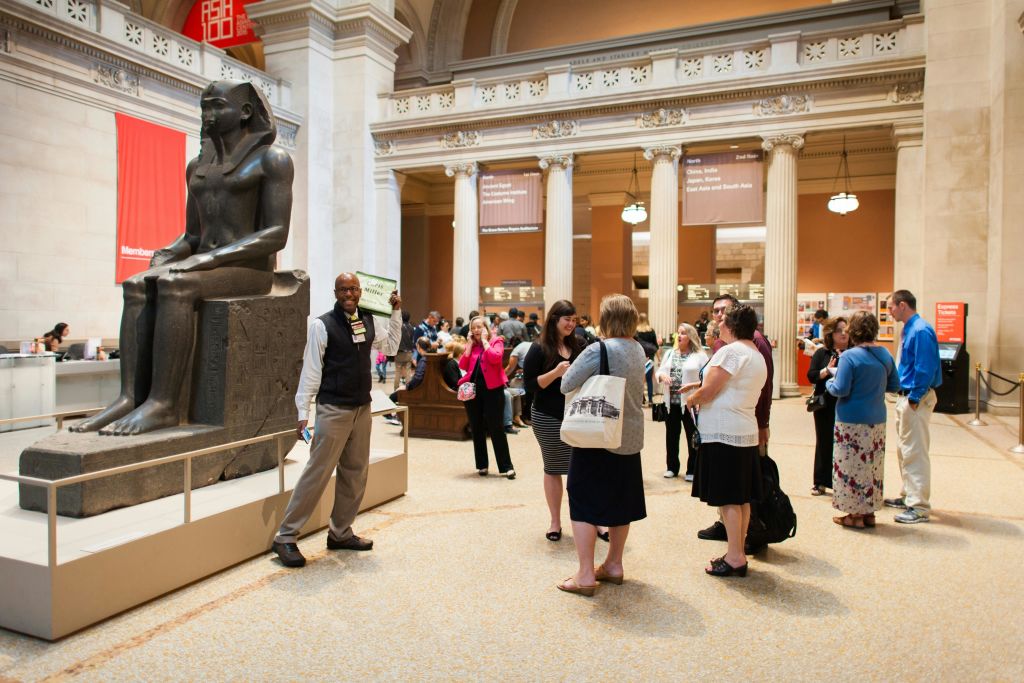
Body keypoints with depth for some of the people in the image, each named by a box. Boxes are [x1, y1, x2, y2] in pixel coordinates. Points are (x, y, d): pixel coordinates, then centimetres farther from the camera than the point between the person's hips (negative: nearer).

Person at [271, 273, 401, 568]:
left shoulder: (370, 321, 7)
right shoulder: (322, 325, -9)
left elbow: (391, 347, 23)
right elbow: (310, 370, -10)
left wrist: (396, 313, 15)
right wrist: (303, 413, -13)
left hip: (362, 409, 6)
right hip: (333, 410, -6)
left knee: (355, 474, 12)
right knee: (317, 473, -6)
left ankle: (340, 533, 26)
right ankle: (285, 537, 6)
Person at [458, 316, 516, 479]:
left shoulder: (496, 341, 0)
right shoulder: (471, 345, 13)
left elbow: (495, 358, -21)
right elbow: (462, 365, 0)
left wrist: (484, 340, -10)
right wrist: (470, 344, -1)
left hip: (492, 389, -5)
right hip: (472, 389, 5)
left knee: (496, 427, -4)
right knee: (477, 429, 9)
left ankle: (506, 466, 4)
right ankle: (482, 465, 21)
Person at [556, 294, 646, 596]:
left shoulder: (598, 350, -19)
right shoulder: (639, 350, 4)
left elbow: (566, 385, -18)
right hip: (629, 437, 7)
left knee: (584, 502, 2)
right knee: (620, 501, 17)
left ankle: (585, 575, 4)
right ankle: (614, 565, 29)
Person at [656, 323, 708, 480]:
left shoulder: (700, 355, -6)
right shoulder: (670, 353, 11)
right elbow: (659, 371, 12)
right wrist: (662, 375, -11)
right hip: (671, 402, 5)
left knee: (693, 437, 5)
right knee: (671, 435, 13)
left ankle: (692, 470, 17)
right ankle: (672, 467, 27)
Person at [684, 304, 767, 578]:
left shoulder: (731, 351, -15)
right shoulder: (758, 356, 16)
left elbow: (707, 392, -17)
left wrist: (691, 399, 2)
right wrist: (699, 387, 17)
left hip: (724, 434, -9)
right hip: (746, 432, 10)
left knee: (728, 499, -3)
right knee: (742, 498, 13)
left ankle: (735, 557, 2)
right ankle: (739, 553, 21)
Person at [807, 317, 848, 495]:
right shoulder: (821, 353, 6)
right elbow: (811, 376, -1)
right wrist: (827, 370, -16)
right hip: (825, 405, 1)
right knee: (824, 442, 9)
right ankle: (821, 482, 20)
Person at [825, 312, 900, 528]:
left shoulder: (849, 356, -16)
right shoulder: (885, 355, 5)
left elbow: (840, 390, -19)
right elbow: (895, 386, 12)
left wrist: (829, 382, 1)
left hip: (852, 421, -7)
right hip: (877, 421, 7)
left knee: (852, 466, 3)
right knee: (873, 466, 14)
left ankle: (856, 515, 10)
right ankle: (869, 512, 23)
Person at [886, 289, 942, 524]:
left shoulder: (921, 331, -18)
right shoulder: (908, 329, 11)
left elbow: (925, 369, -22)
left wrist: (914, 399, -18)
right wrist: (903, 395, 14)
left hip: (916, 400, -10)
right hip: (905, 397, 10)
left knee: (915, 452, -5)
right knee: (905, 450, 18)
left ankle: (920, 507, 1)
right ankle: (908, 496, 31)